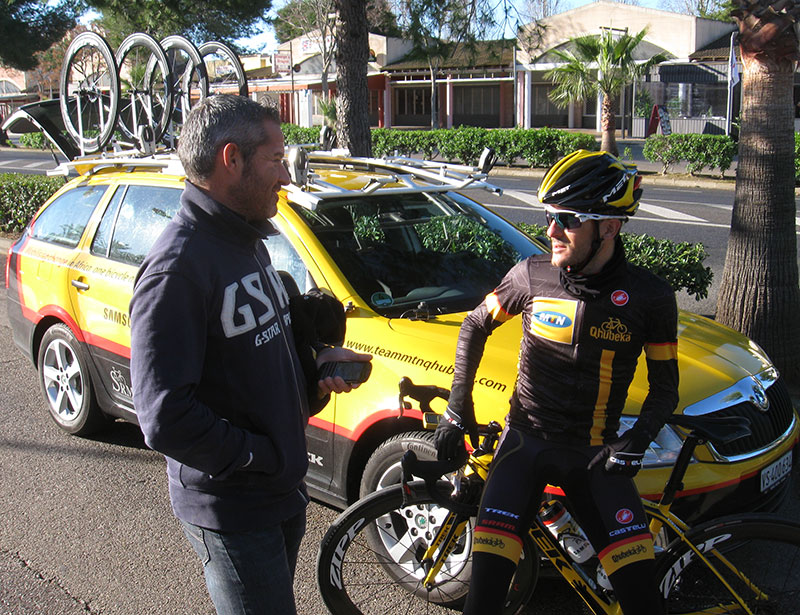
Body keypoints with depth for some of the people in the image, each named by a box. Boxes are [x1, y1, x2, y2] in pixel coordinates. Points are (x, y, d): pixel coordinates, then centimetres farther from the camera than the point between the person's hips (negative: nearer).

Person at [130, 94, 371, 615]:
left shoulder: (248, 241, 7)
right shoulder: (177, 268, -24)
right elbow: (165, 419, -28)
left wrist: (317, 358, 3)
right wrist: (265, 457, -19)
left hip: (284, 493, 9)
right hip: (231, 512, -9)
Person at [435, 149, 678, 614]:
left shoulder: (650, 297, -7)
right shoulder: (532, 276, -6)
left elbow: (665, 385, 4)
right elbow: (476, 326, 10)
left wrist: (636, 442, -13)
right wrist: (458, 407, 4)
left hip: (594, 455, 0)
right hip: (526, 440, 0)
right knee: (489, 576, -14)